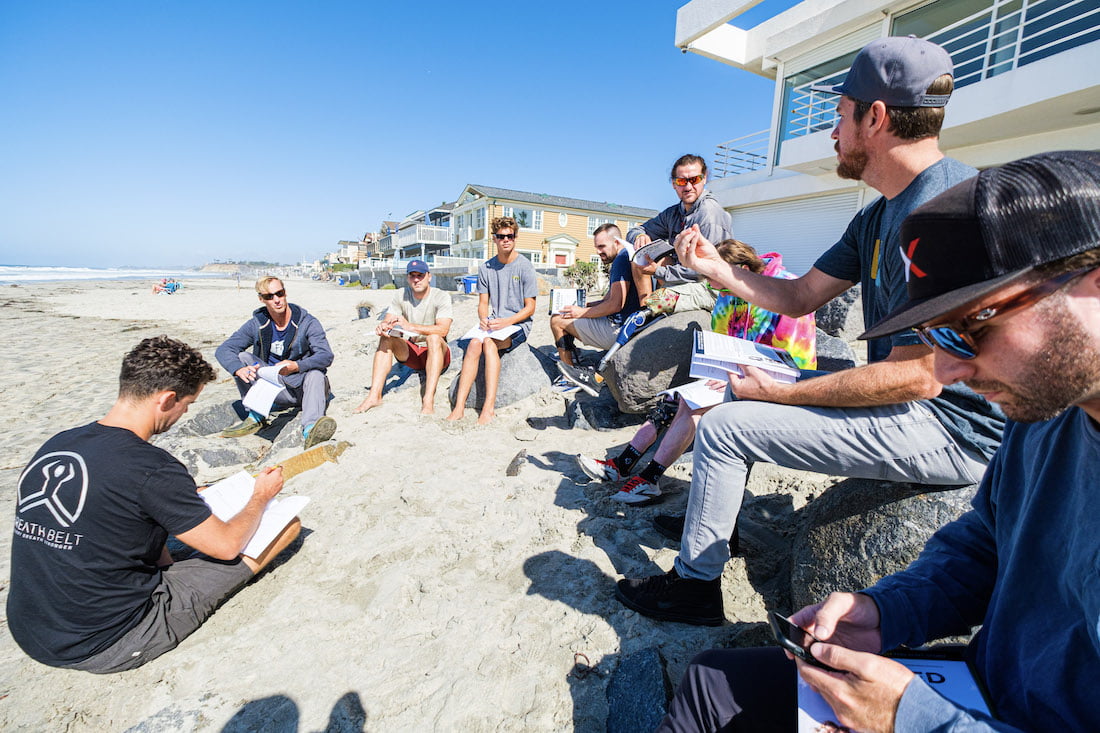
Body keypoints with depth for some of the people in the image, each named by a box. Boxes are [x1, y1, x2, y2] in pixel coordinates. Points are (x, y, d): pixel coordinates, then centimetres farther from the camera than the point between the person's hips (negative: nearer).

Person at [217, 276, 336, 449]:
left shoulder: (308, 323, -6)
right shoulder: (256, 324, 3)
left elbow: (326, 356, -18)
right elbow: (223, 350, -6)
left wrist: (296, 366, -37)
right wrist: (239, 370, -29)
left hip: (301, 388, -3)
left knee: (316, 374, -35)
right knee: (241, 357, -12)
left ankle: (309, 429, -59)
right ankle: (255, 417, -17)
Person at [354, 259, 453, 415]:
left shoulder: (441, 297, -11)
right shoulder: (401, 295, 3)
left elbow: (443, 330, -26)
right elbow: (387, 320, -4)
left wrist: (410, 326, -37)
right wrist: (383, 326, -30)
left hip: (436, 353, -4)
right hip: (410, 353, 4)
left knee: (434, 338, -34)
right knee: (385, 337, -17)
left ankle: (429, 401, -43)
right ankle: (375, 395, -24)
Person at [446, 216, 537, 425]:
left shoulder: (525, 267, -3)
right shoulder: (485, 268, 11)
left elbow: (530, 308, -4)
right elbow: (483, 304, 12)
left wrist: (506, 322, -19)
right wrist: (484, 319, -11)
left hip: (518, 324, -4)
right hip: (493, 321, 4)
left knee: (489, 342, -33)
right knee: (474, 343, -27)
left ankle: (489, 407, -35)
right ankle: (459, 407, -30)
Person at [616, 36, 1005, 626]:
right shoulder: (879, 216, 9)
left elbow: (917, 377, -27)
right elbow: (799, 297, 11)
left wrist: (779, 393, -20)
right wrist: (716, 268, 4)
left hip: (951, 427, -10)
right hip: (907, 404, 10)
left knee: (722, 426, -15)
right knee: (744, 383, 16)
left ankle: (694, 584, 5)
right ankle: (715, 522, 29)